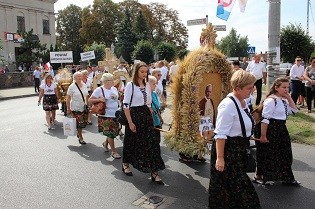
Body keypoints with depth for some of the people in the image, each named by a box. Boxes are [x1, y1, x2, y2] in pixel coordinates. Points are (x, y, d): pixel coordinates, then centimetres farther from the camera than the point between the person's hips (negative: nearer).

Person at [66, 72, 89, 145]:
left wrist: (88, 105, 12)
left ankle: (78, 133, 38)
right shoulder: (72, 86, -10)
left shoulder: (84, 85, 5)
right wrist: (68, 109, -8)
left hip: (84, 107, 5)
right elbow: (68, 99, -7)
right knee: (79, 124, 0)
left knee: (84, 123, 10)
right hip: (76, 108, -5)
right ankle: (80, 138, 17)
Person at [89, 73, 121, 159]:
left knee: (114, 132, 14)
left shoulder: (114, 89, 8)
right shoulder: (99, 90, -10)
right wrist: (99, 99, -21)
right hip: (106, 115, -6)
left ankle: (105, 143, 42)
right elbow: (90, 100, -8)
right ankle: (114, 151, 12)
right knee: (110, 133, -1)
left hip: (115, 114, 6)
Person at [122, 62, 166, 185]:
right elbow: (126, 105, -12)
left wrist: (151, 118, 11)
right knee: (132, 142, 11)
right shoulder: (130, 85, -9)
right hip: (134, 116, -5)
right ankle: (126, 164, 38)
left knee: (152, 143, 0)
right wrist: (130, 122, -16)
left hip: (146, 116, 5)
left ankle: (154, 172, 7)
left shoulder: (147, 85, 9)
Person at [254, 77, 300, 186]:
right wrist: (263, 136, -23)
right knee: (267, 155, 4)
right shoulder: (271, 100, -21)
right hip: (271, 129, -9)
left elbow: (294, 110, 13)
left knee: (285, 154, 18)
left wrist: (289, 98, 2)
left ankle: (287, 177, 34)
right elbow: (265, 119, -23)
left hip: (281, 129, 10)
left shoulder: (283, 100, 8)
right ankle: (259, 176, 23)